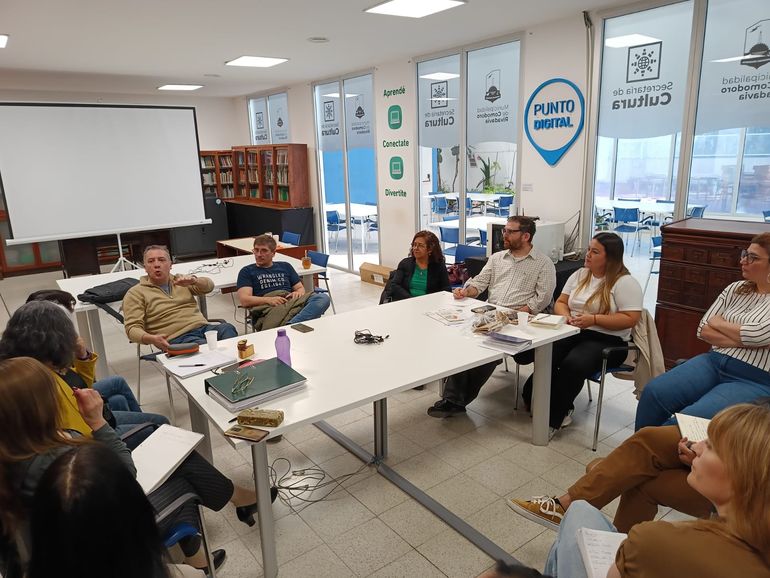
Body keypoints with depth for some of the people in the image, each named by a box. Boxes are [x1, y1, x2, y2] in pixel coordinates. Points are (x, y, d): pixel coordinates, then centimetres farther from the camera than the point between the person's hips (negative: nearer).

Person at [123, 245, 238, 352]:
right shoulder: (136, 293, 12)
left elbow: (209, 286, 6)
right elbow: (132, 328, 1)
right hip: (177, 338, -4)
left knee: (227, 328, -29)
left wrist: (193, 280, -18)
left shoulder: (181, 281, 23)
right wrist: (151, 339, -22)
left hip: (204, 327, 5)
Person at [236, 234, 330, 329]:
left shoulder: (285, 267, 29)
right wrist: (268, 300, -12)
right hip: (268, 309, -3)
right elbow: (244, 300, 5)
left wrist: (298, 293, 1)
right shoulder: (247, 272, 19)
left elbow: (301, 288, 27)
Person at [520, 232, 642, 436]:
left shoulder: (625, 282, -4)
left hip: (607, 341, -5)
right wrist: (566, 316, -4)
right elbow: (560, 302, 18)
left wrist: (594, 319, -17)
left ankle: (552, 419, -16)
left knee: (573, 364, -34)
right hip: (573, 333, 5)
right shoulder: (579, 275, 16)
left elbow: (630, 319, -11)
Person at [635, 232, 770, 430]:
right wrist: (745, 340, -9)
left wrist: (718, 322, -3)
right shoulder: (735, 289, 12)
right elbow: (703, 330, 6)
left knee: (688, 420, -28)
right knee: (654, 393, -17)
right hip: (714, 361, 6)